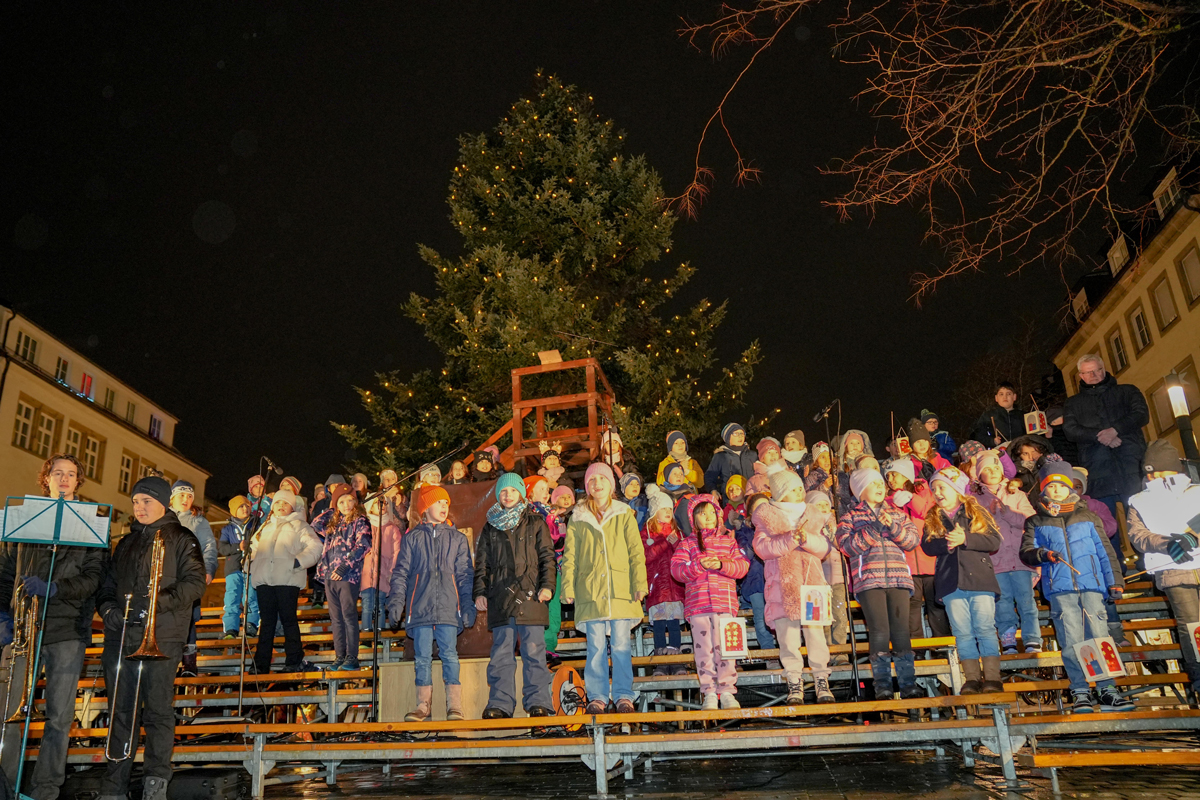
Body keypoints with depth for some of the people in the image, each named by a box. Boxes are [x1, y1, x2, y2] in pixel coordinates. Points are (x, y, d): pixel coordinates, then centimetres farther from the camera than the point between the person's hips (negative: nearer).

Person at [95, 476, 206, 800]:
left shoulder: (181, 540, 4)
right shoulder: (126, 544, 22)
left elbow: (195, 582, -6)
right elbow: (108, 584, 22)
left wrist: (161, 601, -19)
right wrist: (107, 608, 2)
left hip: (161, 637, -5)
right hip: (121, 635, 5)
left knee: (158, 710, -3)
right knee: (120, 712, 7)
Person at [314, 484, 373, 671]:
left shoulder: (360, 521, -2)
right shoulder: (334, 523, 19)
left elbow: (363, 546, -12)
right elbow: (316, 524, 24)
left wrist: (345, 566, -18)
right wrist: (332, 510, 19)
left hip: (348, 576, -7)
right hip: (330, 575, 7)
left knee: (349, 616, -7)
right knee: (336, 619, 8)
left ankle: (352, 657, -4)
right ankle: (340, 657, 13)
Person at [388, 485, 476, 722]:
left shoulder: (458, 538, 13)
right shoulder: (412, 538, 12)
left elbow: (465, 574, 10)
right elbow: (401, 572, 10)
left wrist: (468, 606, 2)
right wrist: (396, 602, -2)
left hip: (448, 608, 0)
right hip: (420, 608, 1)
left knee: (449, 655, -5)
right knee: (422, 656, 3)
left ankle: (454, 706, 0)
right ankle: (423, 705, 12)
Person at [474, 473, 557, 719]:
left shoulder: (535, 523, 12)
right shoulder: (490, 528, 18)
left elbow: (547, 557, 7)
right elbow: (482, 564, 17)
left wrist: (547, 585, -6)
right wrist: (479, 592, 6)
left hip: (530, 596, -2)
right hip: (500, 598, 2)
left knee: (533, 651, -4)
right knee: (501, 654, 1)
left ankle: (538, 703, 1)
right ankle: (500, 705, 6)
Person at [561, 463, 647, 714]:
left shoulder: (624, 515, 11)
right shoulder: (578, 519, 11)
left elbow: (636, 552, 8)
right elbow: (570, 557, 10)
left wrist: (639, 583, -2)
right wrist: (568, 587, 1)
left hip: (621, 590, 0)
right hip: (590, 592, 0)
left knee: (621, 645, 1)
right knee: (596, 647, 1)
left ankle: (624, 696, 9)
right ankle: (597, 697, 10)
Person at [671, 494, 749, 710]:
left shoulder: (728, 541, 14)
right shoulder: (687, 544, 11)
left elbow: (742, 566, 4)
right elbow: (676, 570, -1)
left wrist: (722, 565, -13)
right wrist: (699, 565, -16)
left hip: (725, 603, 0)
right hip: (697, 603, 0)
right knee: (703, 649, 1)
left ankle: (727, 692, 8)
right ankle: (709, 694, 8)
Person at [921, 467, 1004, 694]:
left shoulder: (977, 512, 8)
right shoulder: (933, 519, 15)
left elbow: (995, 541, -3)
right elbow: (927, 546, 3)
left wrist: (966, 539, -14)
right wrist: (946, 543, -15)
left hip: (979, 578, -2)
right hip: (951, 583, 2)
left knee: (985, 628, -4)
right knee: (962, 631, 3)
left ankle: (992, 679, 0)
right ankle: (971, 679, 7)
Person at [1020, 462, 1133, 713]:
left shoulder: (1087, 517, 16)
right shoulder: (1035, 522, 12)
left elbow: (1105, 551, 15)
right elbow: (1026, 552, 5)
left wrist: (1114, 580, 7)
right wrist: (1044, 554, -15)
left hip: (1091, 585, 1)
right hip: (1059, 589, -1)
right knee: (1071, 641, -3)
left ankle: (1107, 691, 2)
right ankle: (1081, 693, 1)